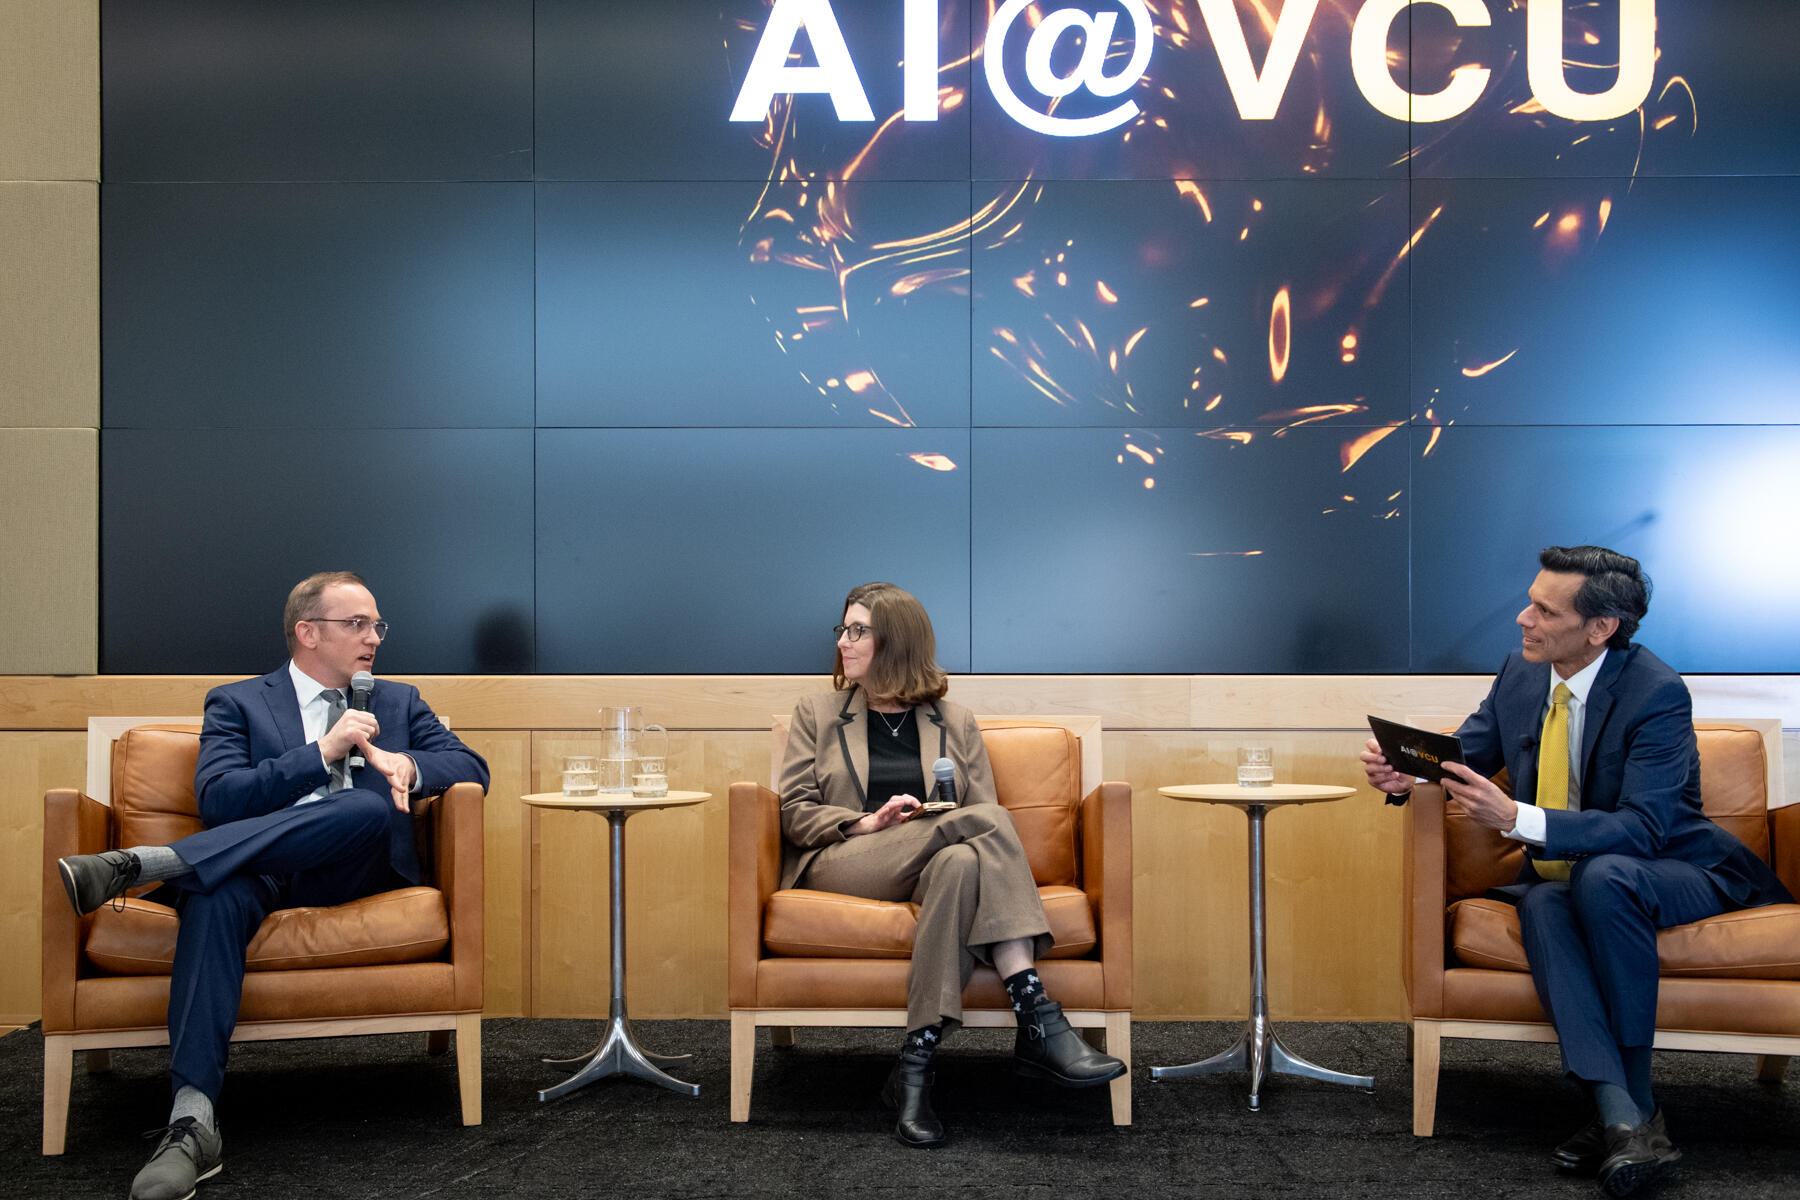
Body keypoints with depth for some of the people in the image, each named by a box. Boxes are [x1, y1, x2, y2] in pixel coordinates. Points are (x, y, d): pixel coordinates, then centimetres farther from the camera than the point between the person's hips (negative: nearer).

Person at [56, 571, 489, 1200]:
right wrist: (321, 754, -10)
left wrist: (403, 763, -6)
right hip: (261, 868, -1)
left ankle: (142, 862, -36)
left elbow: (471, 766, 15)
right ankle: (192, 1122, -45)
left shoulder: (399, 701, 25)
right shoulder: (237, 703, 15)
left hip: (357, 868, 2)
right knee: (219, 893, -38)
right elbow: (218, 801, -1)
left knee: (368, 808, -34)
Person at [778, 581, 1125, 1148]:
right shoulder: (817, 713, 17)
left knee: (959, 864, -39)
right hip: (841, 866, -2)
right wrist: (868, 822, -11)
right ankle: (1039, 1021, -41)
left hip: (943, 861, 2)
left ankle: (915, 1067, -43)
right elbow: (795, 812, 8)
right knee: (990, 821, -30)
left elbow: (986, 828, 12)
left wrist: (937, 820, -12)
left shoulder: (955, 723, 19)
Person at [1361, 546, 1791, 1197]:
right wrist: (1408, 771, -14)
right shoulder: (1521, 670, 0)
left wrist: (1516, 818, -39)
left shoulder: (1657, 692, -20)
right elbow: (1469, 751, 10)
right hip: (1564, 879, 5)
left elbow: (1641, 828, -28)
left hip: (1676, 874, -5)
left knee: (1602, 875, -38)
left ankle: (1634, 1094, -26)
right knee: (1541, 903, -32)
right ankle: (1624, 1119, -40)